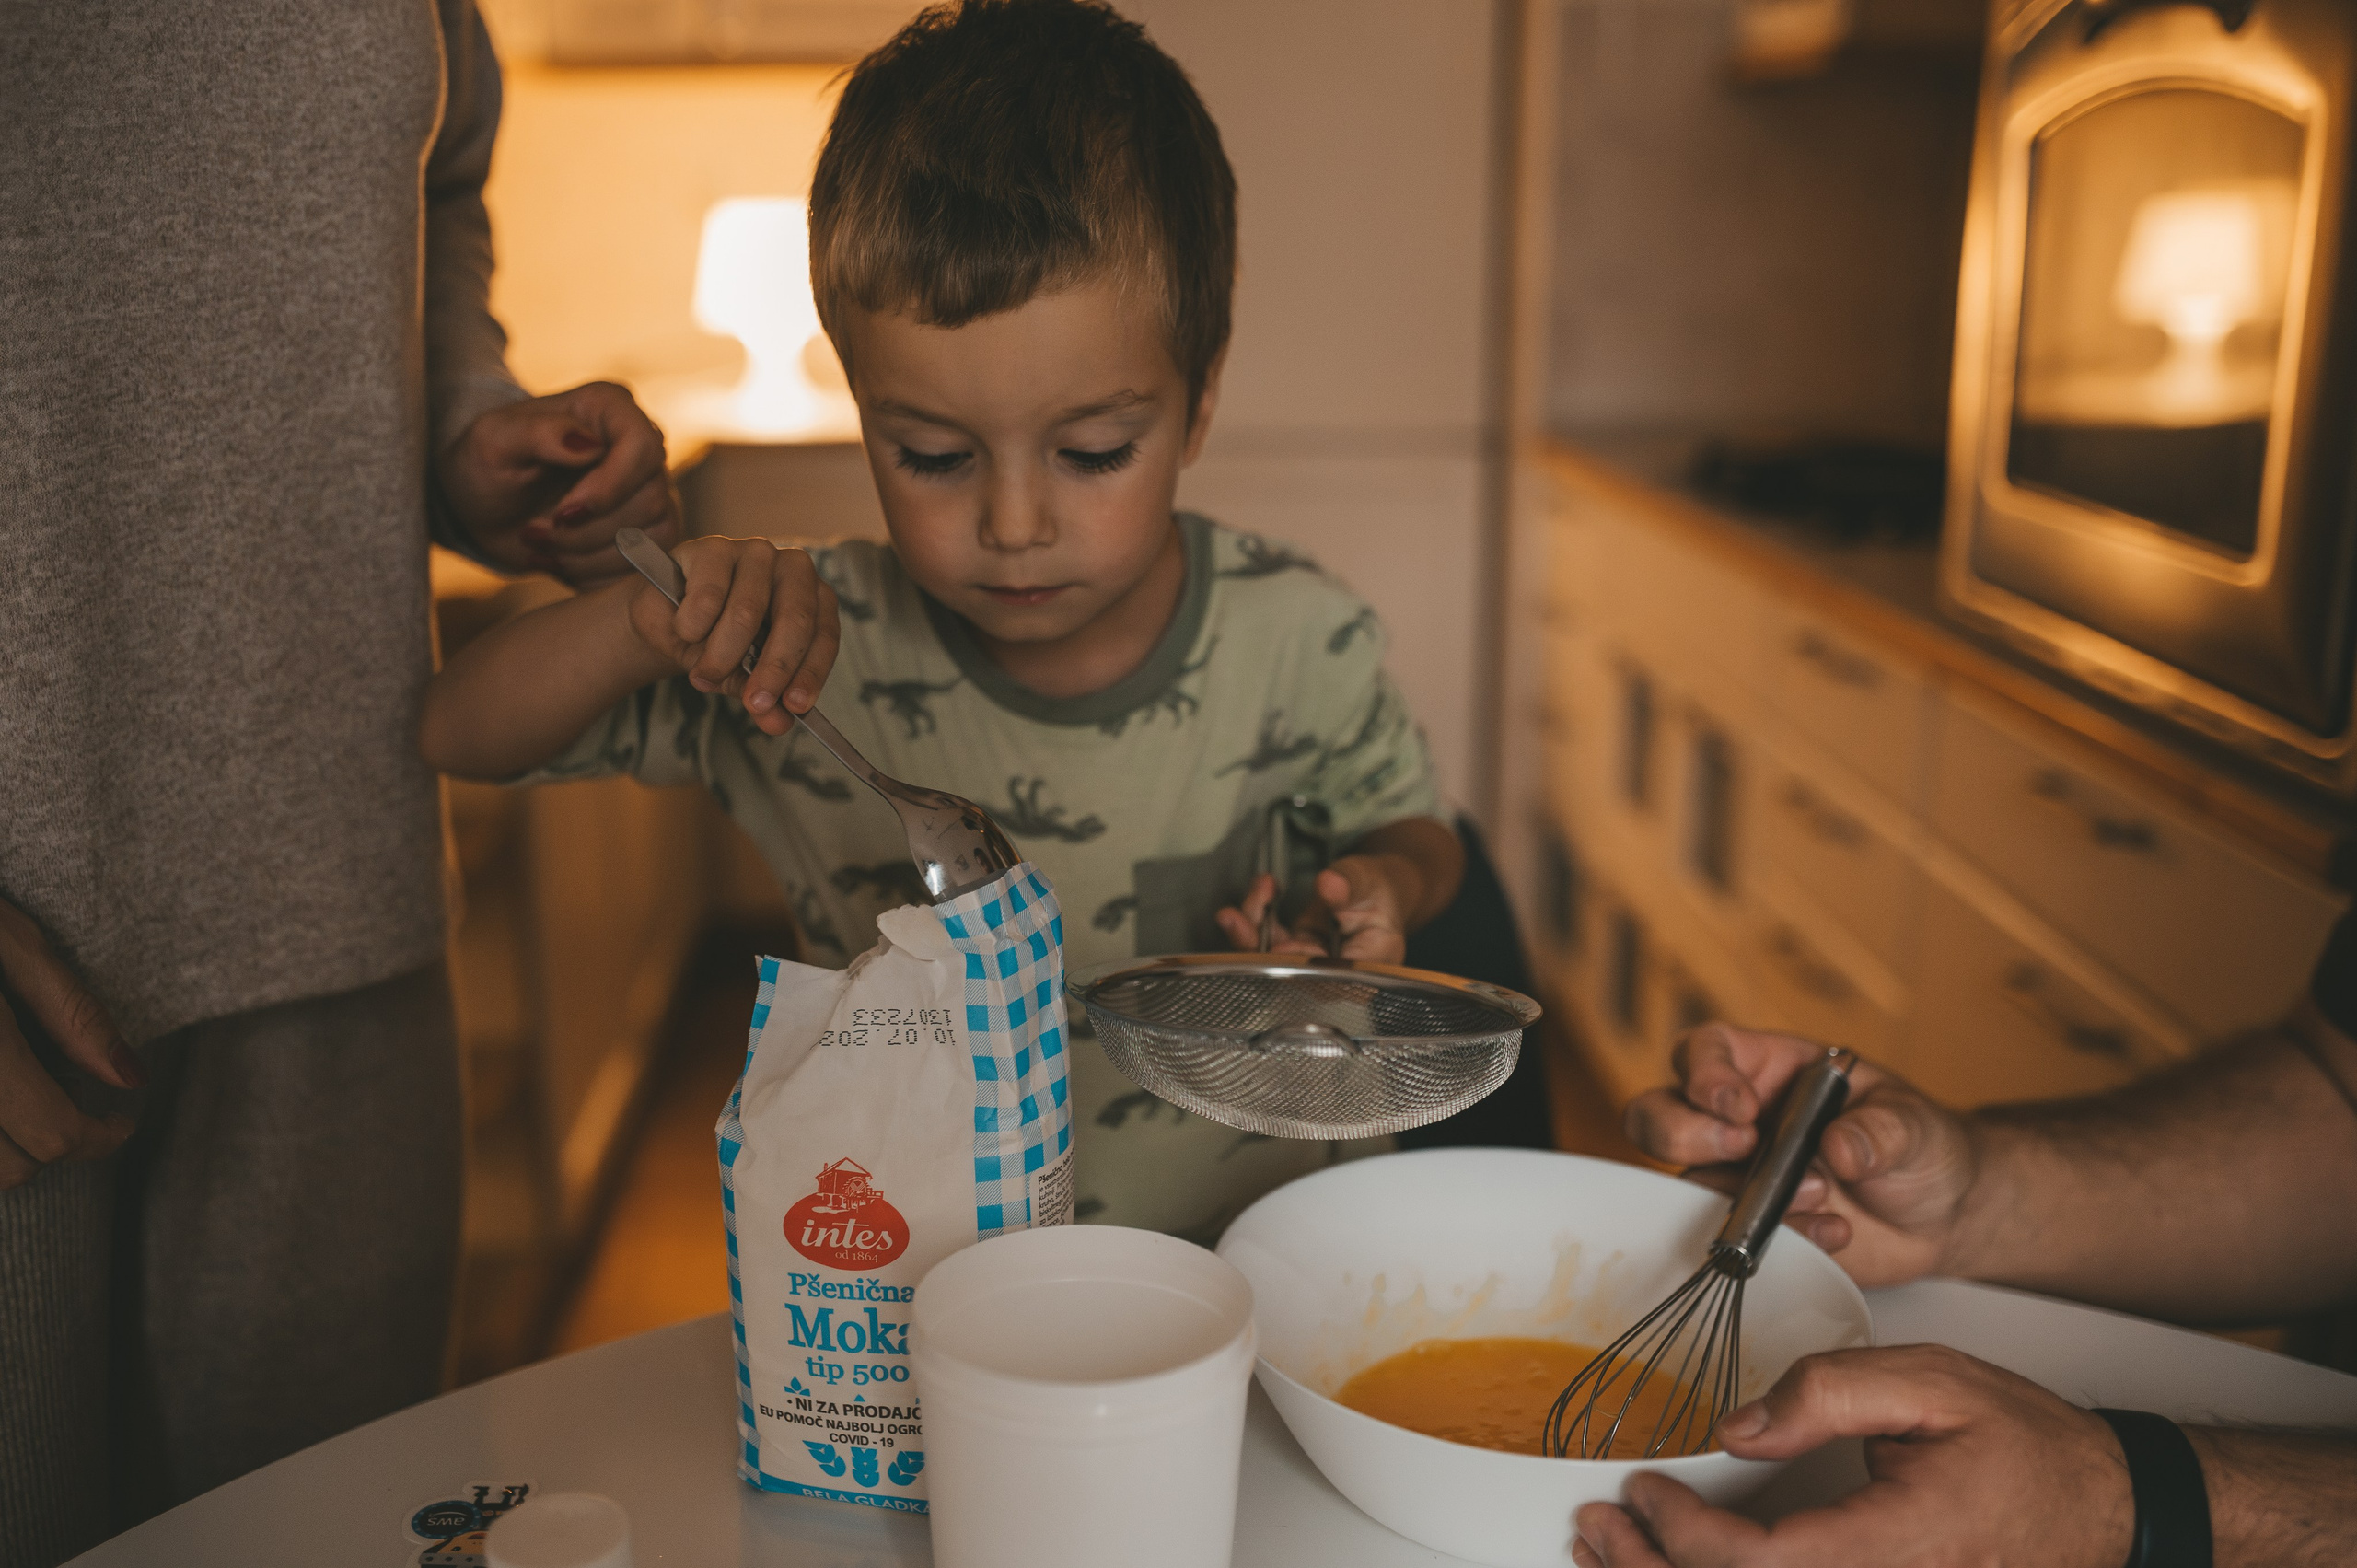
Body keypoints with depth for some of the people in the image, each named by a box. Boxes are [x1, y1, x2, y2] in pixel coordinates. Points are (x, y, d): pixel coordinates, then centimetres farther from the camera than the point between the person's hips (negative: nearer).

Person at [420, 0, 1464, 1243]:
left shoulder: (1299, 644, -8)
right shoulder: (809, 649, -10)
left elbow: (1409, 827, 12)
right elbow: (459, 732, -3)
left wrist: (1381, 885, -11)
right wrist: (648, 620, -22)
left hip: (1250, 1248, 2)